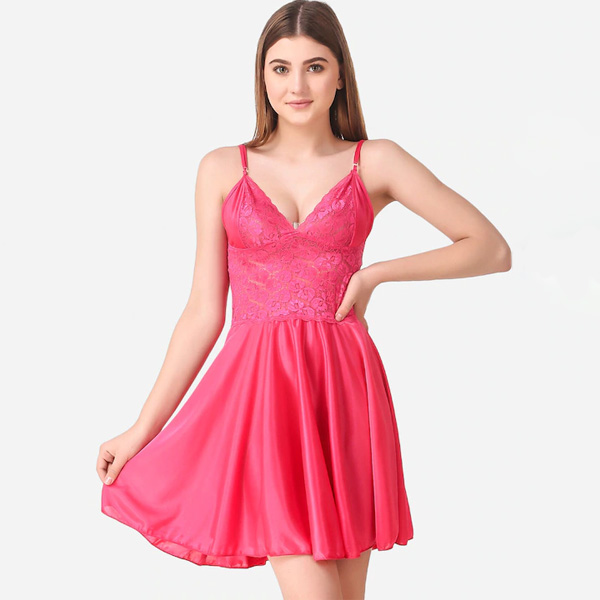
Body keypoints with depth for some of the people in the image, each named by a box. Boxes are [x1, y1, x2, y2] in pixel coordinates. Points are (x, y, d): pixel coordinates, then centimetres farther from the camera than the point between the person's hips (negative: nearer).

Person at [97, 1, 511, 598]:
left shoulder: (374, 163, 7)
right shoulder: (223, 169, 8)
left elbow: (492, 249, 6)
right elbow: (204, 310, 8)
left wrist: (376, 273, -2)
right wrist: (142, 429, 7)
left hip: (344, 390, 1)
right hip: (259, 390, 0)